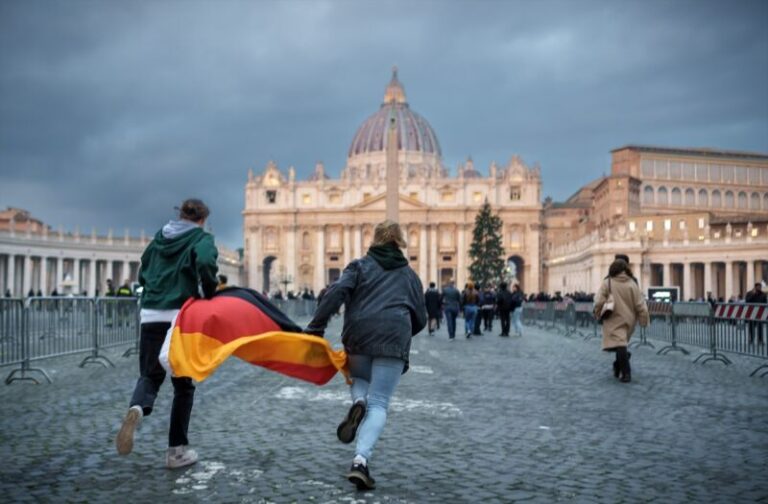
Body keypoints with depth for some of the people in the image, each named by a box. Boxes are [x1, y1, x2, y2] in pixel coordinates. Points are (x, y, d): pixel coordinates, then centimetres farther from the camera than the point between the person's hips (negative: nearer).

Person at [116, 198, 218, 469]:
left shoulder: (159, 238, 16)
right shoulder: (201, 238, -1)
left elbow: (143, 275, 18)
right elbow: (206, 264, -23)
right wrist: (209, 294, -8)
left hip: (151, 315, 4)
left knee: (150, 375, 11)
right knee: (183, 383, 9)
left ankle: (137, 409, -25)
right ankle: (177, 450, 11)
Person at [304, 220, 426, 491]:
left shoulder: (360, 266, 15)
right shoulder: (409, 274, 22)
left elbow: (336, 292, -3)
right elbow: (420, 318, 22)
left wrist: (316, 327, -4)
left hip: (358, 334, 0)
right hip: (394, 337, 0)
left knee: (359, 380, 28)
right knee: (379, 404, -1)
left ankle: (358, 403, -8)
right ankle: (360, 460, -22)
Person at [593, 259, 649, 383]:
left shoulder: (607, 283, -6)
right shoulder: (632, 283, -1)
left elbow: (599, 303, -11)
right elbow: (640, 305, -2)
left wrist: (598, 315, 5)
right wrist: (644, 320, 5)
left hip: (614, 320, -3)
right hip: (629, 320, 3)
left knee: (619, 345, -6)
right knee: (622, 343, 20)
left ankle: (626, 373, -15)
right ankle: (618, 368, 29)